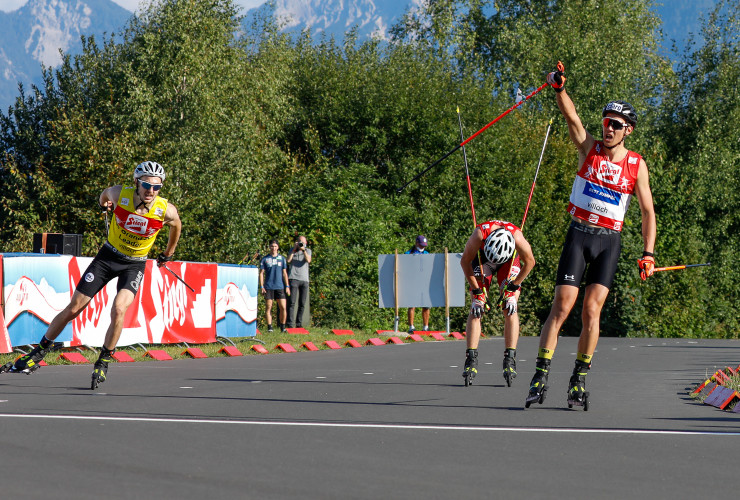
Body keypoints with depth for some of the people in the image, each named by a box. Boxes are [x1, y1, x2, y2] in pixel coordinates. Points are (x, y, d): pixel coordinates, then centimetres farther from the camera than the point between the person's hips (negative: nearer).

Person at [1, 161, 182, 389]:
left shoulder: (166, 211, -20)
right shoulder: (120, 194, -20)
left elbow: (176, 225, 5)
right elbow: (106, 193, 7)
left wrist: (167, 254, 19)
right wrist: (104, 204, 28)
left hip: (135, 265, -1)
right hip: (108, 256, 1)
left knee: (119, 309, -25)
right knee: (74, 308, 2)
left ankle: (103, 362, -6)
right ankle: (39, 353, 18)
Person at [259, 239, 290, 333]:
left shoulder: (282, 259, 11)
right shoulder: (265, 259, 6)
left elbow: (284, 273, 12)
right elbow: (261, 273, 6)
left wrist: (287, 286, 5)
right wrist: (261, 287, -3)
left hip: (280, 286, 1)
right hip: (268, 287, -1)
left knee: (283, 307, -6)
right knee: (268, 307, -3)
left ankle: (283, 327, 4)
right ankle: (269, 327, 0)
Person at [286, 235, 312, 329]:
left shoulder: (308, 251, 14)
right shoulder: (292, 250, 11)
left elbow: (308, 260, -5)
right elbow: (288, 260, -5)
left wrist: (303, 250, -11)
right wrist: (294, 249, -5)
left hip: (304, 279, 2)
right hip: (294, 278, -2)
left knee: (302, 304, 3)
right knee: (292, 303, -9)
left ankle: (299, 324, 10)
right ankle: (290, 324, -12)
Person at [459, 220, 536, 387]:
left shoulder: (516, 236, -38)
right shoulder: (480, 234, -39)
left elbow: (529, 262, -17)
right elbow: (465, 261, -20)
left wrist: (512, 288, -16)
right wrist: (477, 291, -17)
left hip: (510, 260, 0)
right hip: (481, 257, 0)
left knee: (509, 309, -14)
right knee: (476, 309, -11)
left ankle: (510, 360, -13)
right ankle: (471, 360, -12)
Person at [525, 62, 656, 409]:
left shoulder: (636, 165, 3)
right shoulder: (589, 148, 3)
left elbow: (648, 212, 8)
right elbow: (570, 116, -14)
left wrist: (648, 254, 0)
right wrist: (559, 88, -33)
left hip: (609, 241, 0)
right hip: (578, 235, 0)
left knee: (591, 311, -8)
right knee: (561, 308, -9)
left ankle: (579, 380, 3)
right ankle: (540, 378, -7)